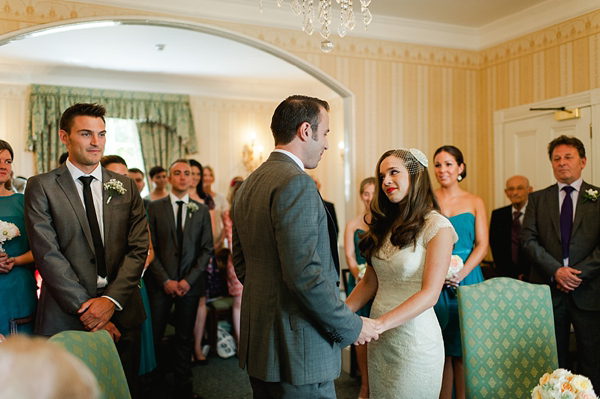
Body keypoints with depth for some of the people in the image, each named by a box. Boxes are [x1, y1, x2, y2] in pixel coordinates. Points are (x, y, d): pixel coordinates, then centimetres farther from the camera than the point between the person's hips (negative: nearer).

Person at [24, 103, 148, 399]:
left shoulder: (125, 187, 7)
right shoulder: (41, 187, -1)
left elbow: (138, 248, 1)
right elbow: (47, 254, -9)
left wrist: (110, 300, -11)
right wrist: (86, 308, -14)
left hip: (122, 316, 3)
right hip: (65, 318, -2)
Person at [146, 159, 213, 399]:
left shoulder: (201, 210, 7)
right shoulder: (155, 207, 3)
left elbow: (207, 249, 3)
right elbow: (150, 247, -1)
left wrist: (189, 280, -7)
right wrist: (165, 280, -8)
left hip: (190, 285, 1)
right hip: (161, 284, -1)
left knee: (185, 339, 9)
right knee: (153, 337, 1)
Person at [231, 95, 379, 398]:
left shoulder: (248, 185, 11)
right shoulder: (297, 183, -18)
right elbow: (304, 273, -24)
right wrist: (351, 327, -13)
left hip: (258, 341, 9)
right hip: (298, 352, -9)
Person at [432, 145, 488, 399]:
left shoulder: (475, 203, 7)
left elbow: (482, 245, 1)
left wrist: (460, 273, -14)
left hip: (466, 279, 0)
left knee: (463, 348, 3)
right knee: (440, 349, 4)